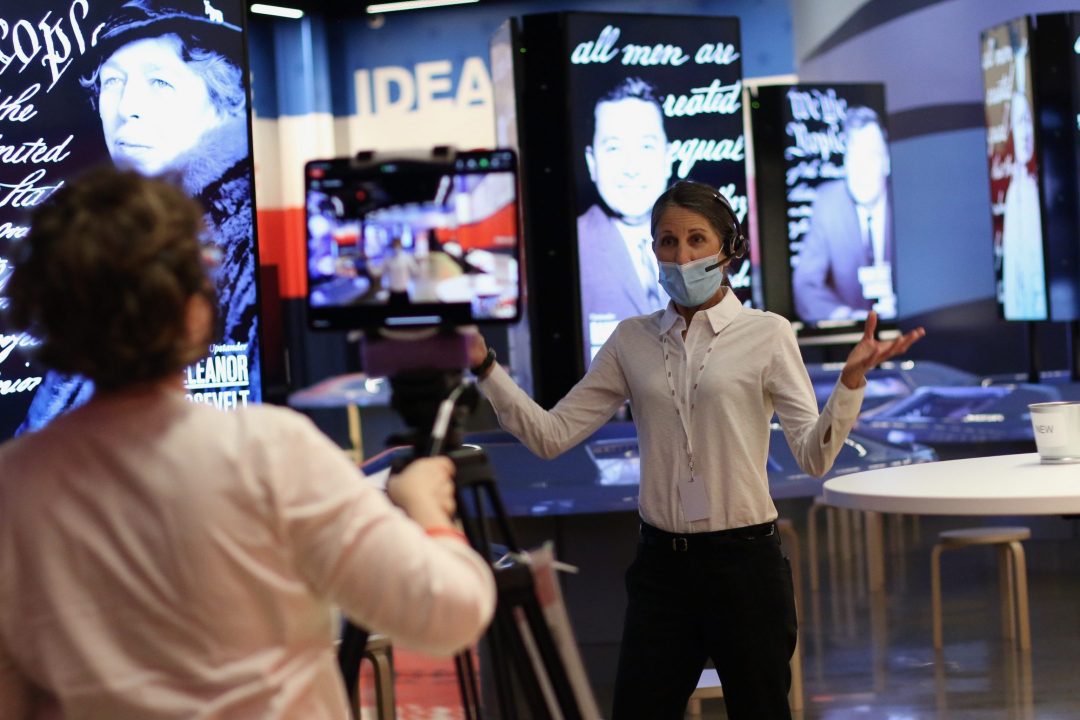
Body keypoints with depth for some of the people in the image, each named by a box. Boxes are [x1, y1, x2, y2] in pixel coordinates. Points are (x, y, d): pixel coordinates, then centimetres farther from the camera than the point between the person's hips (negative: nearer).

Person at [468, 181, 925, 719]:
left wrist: (850, 381, -27)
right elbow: (551, 434, 3)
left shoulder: (765, 334, -4)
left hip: (743, 559, -3)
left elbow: (813, 455, -12)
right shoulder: (633, 340, 6)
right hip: (661, 564, 3)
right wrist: (483, 368, -6)